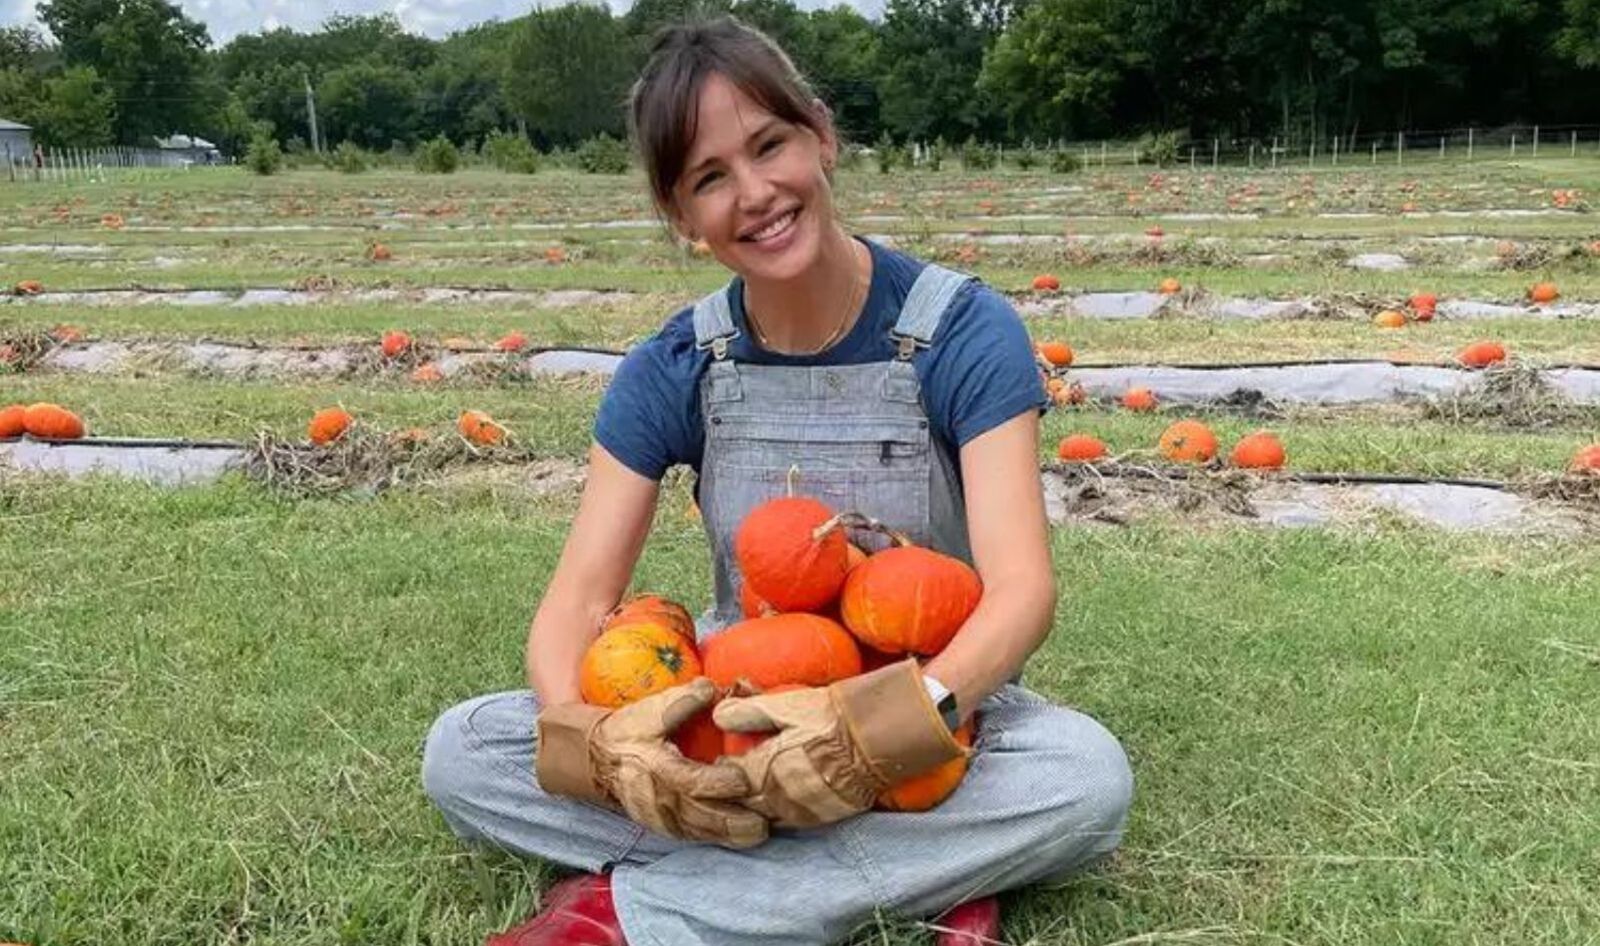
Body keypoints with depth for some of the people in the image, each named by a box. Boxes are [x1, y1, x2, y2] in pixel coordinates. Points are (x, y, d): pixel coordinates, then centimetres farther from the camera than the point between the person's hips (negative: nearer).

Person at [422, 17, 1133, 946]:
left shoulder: (965, 332, -16)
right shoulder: (671, 371, -7)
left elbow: (1023, 584, -25)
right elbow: (578, 598, -13)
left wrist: (894, 721, -45)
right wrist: (593, 739, -36)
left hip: (924, 735, -2)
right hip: (734, 722, 3)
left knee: (1089, 774, -34)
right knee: (462, 752, -18)